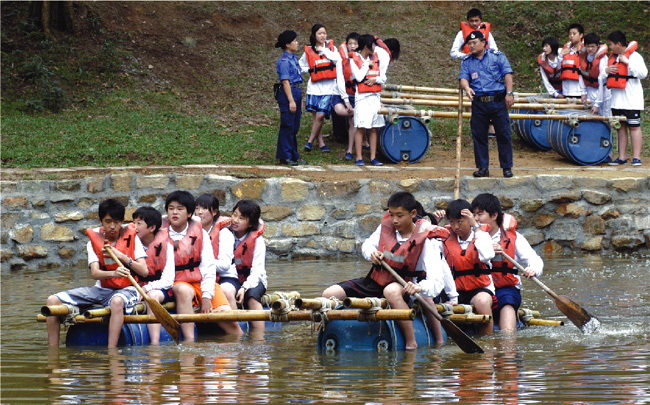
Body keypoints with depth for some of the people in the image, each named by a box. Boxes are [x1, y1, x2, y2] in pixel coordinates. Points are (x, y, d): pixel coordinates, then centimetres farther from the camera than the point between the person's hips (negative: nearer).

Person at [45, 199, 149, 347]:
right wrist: (114, 273, -33)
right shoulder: (94, 242, 4)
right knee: (53, 300, -10)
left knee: (117, 301, -44)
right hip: (102, 289, 4)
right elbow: (95, 273, -11)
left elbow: (144, 271, -7)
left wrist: (121, 256, -19)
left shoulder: (131, 238, 1)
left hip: (127, 289, -4)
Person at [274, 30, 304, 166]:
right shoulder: (284, 61, -14)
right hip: (287, 94, -9)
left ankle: (294, 155, 19)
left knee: (295, 127, 12)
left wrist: (299, 99, 20)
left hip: (296, 93, 9)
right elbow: (285, 81, -17)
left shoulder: (294, 58, 14)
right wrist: (291, 101, -20)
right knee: (287, 126, -4)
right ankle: (285, 157, 1)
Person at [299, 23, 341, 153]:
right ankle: (321, 143, 7)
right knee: (315, 116, -1)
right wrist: (309, 70, 2)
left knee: (321, 115, -11)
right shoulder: (309, 50, 8)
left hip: (329, 86, -1)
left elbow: (338, 60, -10)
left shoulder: (331, 47, 8)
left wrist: (324, 50, -8)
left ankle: (310, 141, 0)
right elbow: (300, 65, 20)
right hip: (314, 86, 1)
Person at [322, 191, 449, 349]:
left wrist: (419, 287, -48)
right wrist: (371, 253, -9)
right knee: (329, 295, -14)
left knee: (391, 291, -44)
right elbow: (367, 245, 18)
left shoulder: (425, 240, -15)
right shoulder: (386, 226, 0)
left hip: (403, 286, -5)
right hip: (375, 281, 5)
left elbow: (436, 282, -24)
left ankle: (411, 343, -35)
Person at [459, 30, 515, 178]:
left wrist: (509, 93, -9)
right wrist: (467, 88, -20)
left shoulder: (497, 56, 7)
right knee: (479, 136, 2)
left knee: (504, 135, -2)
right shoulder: (467, 62, 14)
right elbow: (463, 78, 3)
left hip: (498, 101, -2)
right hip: (478, 103, 2)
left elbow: (507, 74, 2)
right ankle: (482, 168, 10)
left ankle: (507, 167, 5)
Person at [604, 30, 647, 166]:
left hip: (631, 100, -7)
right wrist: (606, 70, -2)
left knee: (634, 127, -5)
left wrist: (627, 62, -21)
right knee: (620, 127, 8)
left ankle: (636, 157, -3)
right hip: (617, 99, 7)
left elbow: (643, 74, -20)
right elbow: (602, 76, 21)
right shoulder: (612, 57, 14)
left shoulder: (634, 56, -8)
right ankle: (622, 157, 12)